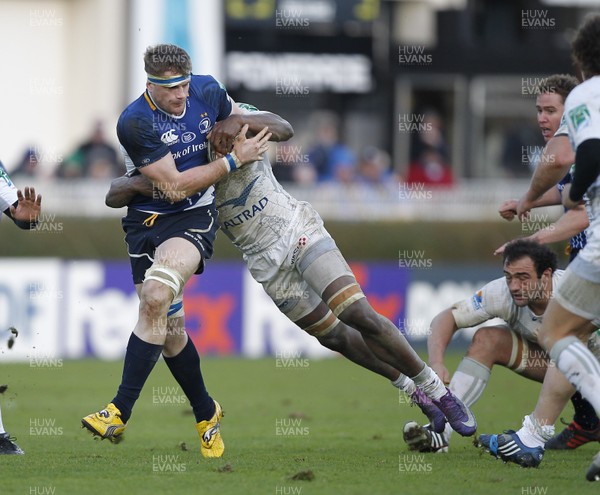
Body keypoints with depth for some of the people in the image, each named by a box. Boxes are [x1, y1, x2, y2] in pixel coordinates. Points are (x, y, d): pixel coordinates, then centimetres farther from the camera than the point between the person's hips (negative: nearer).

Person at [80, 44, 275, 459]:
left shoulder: (207, 90, -4)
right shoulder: (135, 123, -18)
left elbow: (236, 115, 22)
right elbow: (174, 186, -17)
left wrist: (234, 130, 2)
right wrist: (233, 160, -15)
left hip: (195, 216, 0)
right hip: (147, 219, 0)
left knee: (156, 296, -25)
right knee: (168, 325, 1)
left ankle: (120, 413, -26)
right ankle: (207, 414, 24)